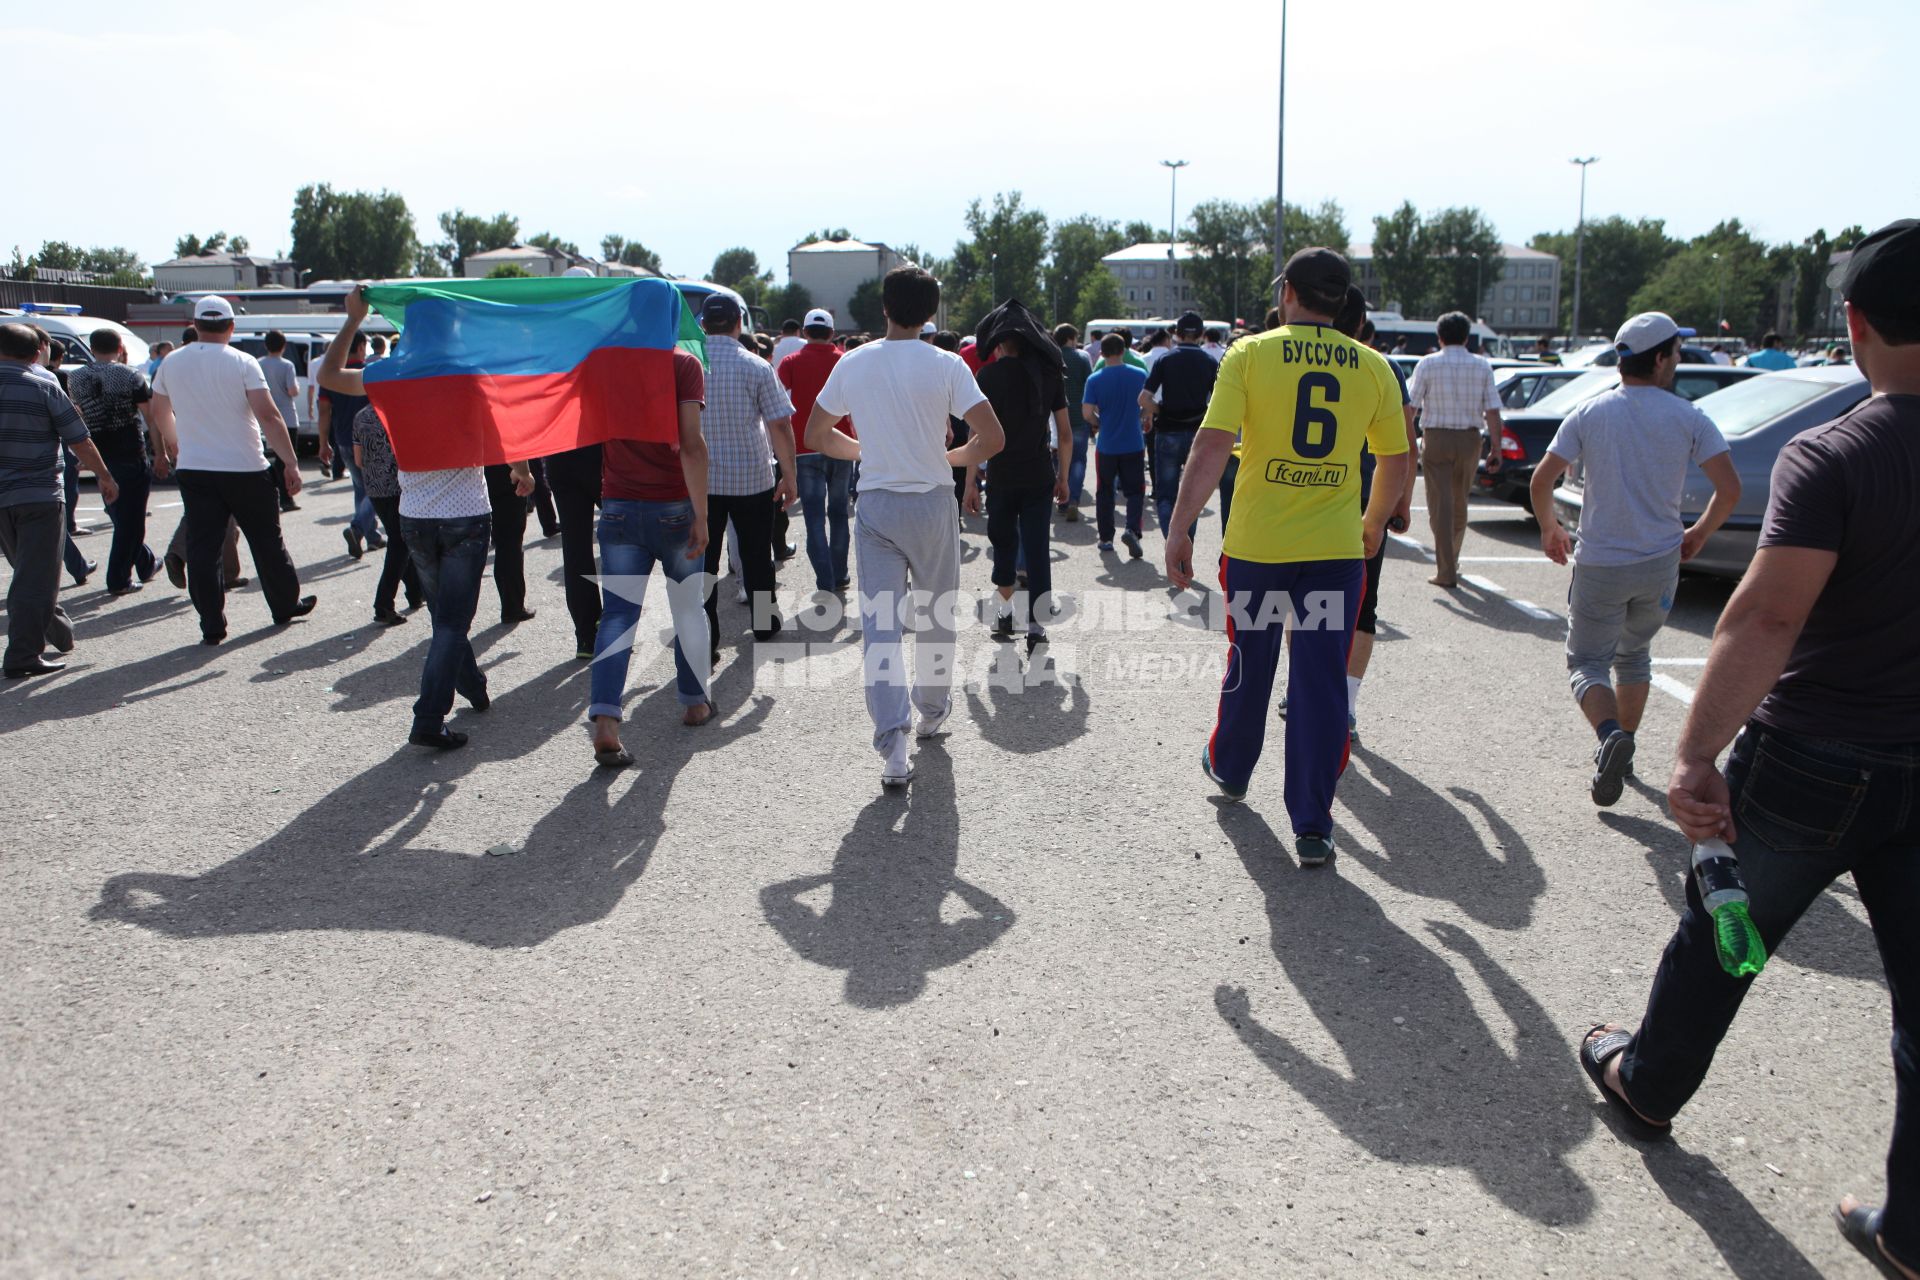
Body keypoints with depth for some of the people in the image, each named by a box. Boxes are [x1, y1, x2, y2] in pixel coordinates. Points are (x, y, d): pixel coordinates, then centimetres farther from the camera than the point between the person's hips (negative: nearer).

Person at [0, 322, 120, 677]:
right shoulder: (44, 387, -7)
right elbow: (80, 441, -6)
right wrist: (105, 477, 8)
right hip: (39, 497, -5)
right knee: (36, 578, -3)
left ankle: (59, 633, 33)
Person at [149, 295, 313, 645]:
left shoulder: (172, 363, 6)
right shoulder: (242, 363, -9)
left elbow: (160, 413, 20)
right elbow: (268, 416, -17)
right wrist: (291, 463, -15)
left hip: (193, 470, 3)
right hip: (245, 470, -3)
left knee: (202, 547, 4)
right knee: (266, 541, 11)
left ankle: (211, 625, 3)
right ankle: (287, 606, 24)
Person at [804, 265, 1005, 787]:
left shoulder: (852, 363, 1)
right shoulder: (946, 365, -7)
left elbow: (815, 436, 8)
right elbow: (992, 437, -13)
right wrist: (954, 457, 5)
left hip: (875, 505, 1)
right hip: (931, 504, -1)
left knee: (880, 625, -1)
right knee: (936, 614, 18)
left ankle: (892, 742, -11)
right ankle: (932, 709, 34)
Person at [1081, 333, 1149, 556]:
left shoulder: (1095, 379, -8)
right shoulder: (1140, 375, -3)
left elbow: (1088, 413, -11)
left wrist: (1099, 423, 8)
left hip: (1106, 445, 0)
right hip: (1134, 444, 0)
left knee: (1104, 492, 12)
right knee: (1135, 491, 8)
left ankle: (1106, 538, 16)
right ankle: (1132, 530, -12)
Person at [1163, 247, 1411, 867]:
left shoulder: (1250, 354, -5)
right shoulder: (1373, 367, 4)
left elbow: (1211, 448, -13)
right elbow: (1396, 461, 11)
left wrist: (1179, 528, -9)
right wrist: (1373, 524, 27)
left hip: (1255, 544, -1)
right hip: (1336, 550, 1)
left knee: (1249, 666, 19)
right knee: (1321, 683, 4)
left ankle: (1228, 768, 42)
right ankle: (1312, 827, 6)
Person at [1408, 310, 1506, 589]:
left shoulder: (1428, 363, -3)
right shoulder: (1482, 366, 3)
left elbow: (1411, 407, -7)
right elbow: (1492, 412, -1)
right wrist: (1496, 448, 4)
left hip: (1437, 438, -3)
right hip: (1470, 439, 3)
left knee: (1440, 505, -1)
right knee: (1460, 504, 18)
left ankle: (1446, 572, -5)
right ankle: (1452, 561, 34)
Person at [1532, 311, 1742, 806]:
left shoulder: (1588, 413, -4)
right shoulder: (1689, 418, -3)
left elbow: (1542, 479, -8)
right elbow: (1730, 488, -7)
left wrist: (1549, 527, 10)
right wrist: (1699, 533, 11)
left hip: (1599, 564, -2)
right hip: (1660, 562, 2)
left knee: (1586, 662, 6)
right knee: (1634, 655, 24)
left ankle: (1611, 735, -20)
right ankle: (1626, 744, 26)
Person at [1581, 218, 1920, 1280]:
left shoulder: (1829, 459, -19)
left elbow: (1768, 616, -30)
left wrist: (1697, 756, -34)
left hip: (1812, 768, -4)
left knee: (1715, 943, 18)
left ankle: (1645, 1085, 40)